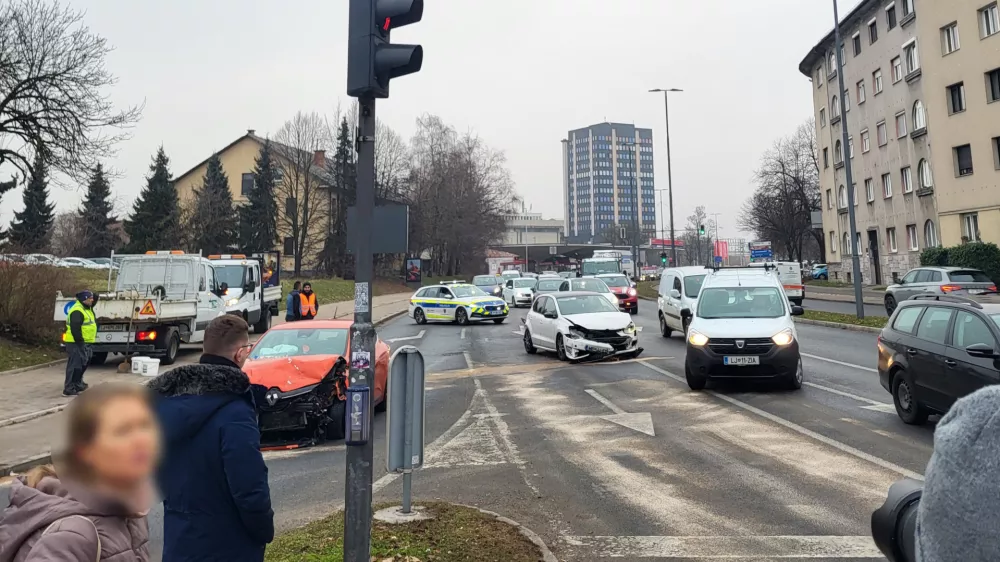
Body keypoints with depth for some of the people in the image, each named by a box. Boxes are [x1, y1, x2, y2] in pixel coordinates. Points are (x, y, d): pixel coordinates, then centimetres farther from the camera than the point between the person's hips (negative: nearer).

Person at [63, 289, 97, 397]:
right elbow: (75, 329, -25)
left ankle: (78, 384, 34)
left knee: (83, 364, 21)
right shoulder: (77, 311, -19)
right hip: (77, 343, -11)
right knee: (75, 365, -9)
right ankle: (69, 389, -6)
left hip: (85, 343, 11)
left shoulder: (87, 308, 13)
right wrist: (80, 342, -24)